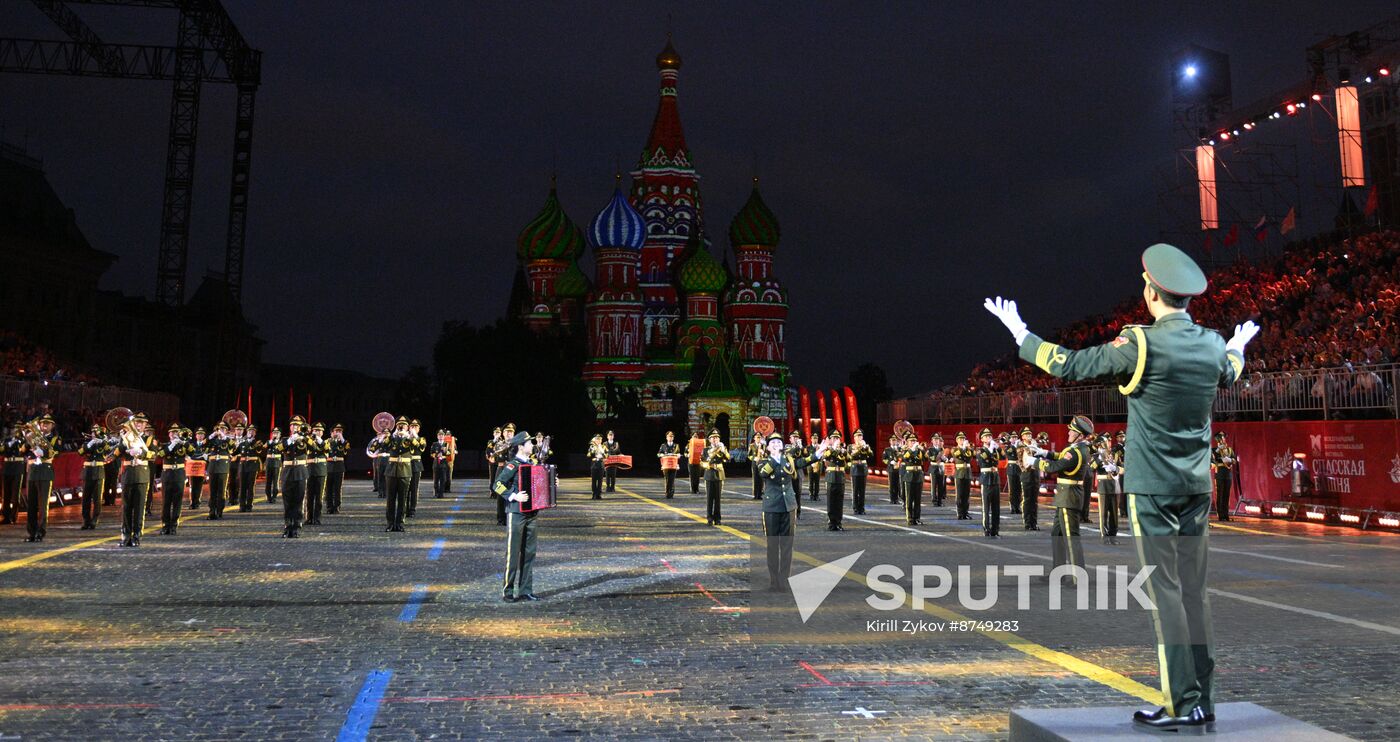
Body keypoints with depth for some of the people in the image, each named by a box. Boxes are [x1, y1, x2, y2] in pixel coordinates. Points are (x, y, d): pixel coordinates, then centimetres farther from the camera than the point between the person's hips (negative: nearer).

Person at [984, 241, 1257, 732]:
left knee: (1165, 595, -2)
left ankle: (1182, 706, 2)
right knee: (1194, 593, 11)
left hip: (1151, 488, -6)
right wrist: (1239, 346, 51)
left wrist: (1020, 333, 5)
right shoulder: (1213, 345, 4)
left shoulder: (1139, 345, -15)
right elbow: (1228, 376, 28)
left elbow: (1068, 365, -10)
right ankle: (1202, 704, 17)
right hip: (1197, 488, 6)